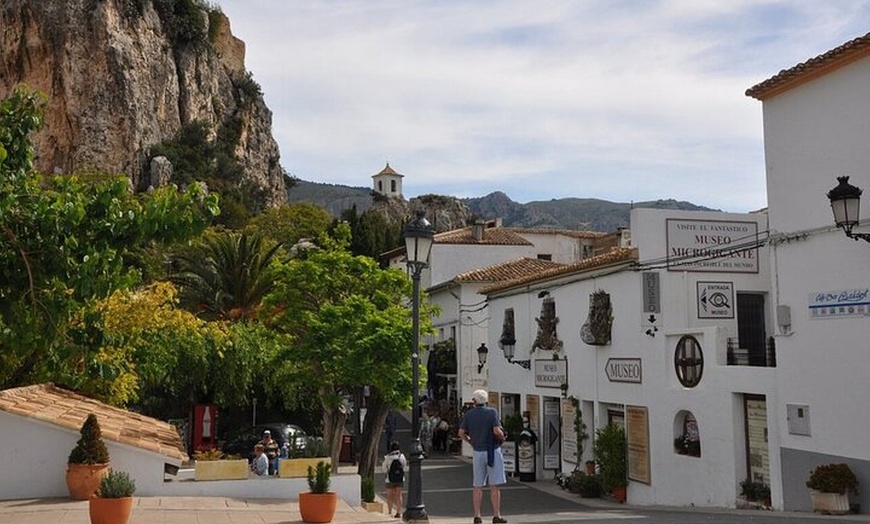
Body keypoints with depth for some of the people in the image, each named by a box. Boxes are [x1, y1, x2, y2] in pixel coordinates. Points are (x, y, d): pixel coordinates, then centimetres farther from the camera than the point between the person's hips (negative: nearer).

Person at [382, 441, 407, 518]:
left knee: (389, 496, 13)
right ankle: (399, 512, 6)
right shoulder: (402, 456, -8)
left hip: (390, 479, -2)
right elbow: (404, 466, 6)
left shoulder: (388, 457, -15)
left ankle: (389, 512, 17)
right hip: (400, 478, 2)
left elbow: (384, 469, -6)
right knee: (399, 495, 9)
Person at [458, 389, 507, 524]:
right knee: (494, 485, 1)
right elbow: (497, 431, -18)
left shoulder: (469, 414, 2)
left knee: (477, 486, 7)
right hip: (492, 451, -3)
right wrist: (502, 437, 1)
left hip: (477, 452, 3)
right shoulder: (491, 412, -8)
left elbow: (461, 432, 1)